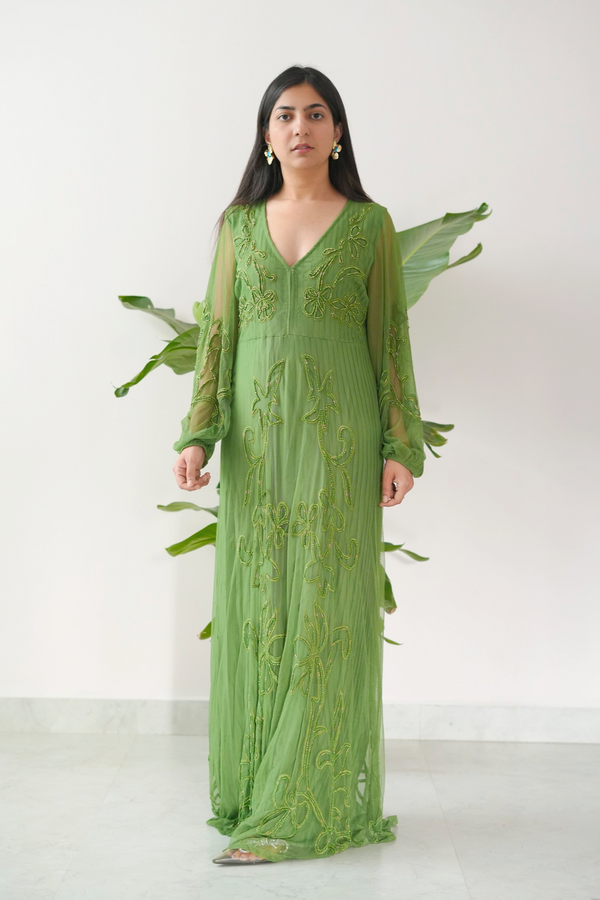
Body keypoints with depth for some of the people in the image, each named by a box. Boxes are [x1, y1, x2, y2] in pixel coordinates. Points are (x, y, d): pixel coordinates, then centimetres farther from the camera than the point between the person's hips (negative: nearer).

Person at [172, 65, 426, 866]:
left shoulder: (370, 223, 5)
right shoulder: (239, 223, 12)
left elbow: (390, 339, 3)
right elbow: (217, 333, 8)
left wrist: (402, 446, -4)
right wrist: (198, 434, -3)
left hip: (338, 436, -2)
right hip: (256, 436, 3)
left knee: (326, 606, -4)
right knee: (254, 604, 4)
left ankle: (311, 805, 2)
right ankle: (251, 791, 15)